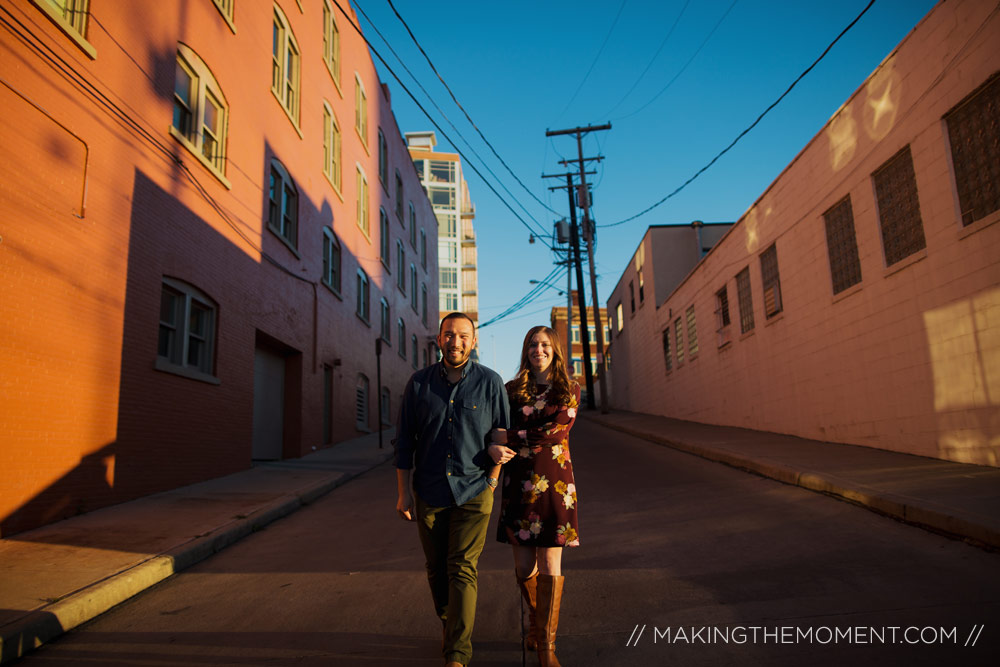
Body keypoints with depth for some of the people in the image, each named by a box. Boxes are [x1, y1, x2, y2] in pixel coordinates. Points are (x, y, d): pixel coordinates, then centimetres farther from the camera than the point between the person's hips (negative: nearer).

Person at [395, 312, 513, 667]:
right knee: (437, 569, 13)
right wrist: (403, 491, 2)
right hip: (430, 491, 2)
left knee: (462, 569, -6)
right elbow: (405, 440, 3)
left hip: (473, 490, -2)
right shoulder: (419, 382, -1)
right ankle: (449, 626, 37)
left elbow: (505, 431, 6)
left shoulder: (490, 382, -4)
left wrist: (494, 474, -3)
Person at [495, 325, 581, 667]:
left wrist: (518, 438, -10)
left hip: (555, 484, -1)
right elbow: (503, 433, 1)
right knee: (524, 565, 8)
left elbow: (557, 429, -9)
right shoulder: (512, 390, 6)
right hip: (519, 484, 1)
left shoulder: (570, 390, 4)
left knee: (550, 565, -1)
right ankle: (535, 619, 37)